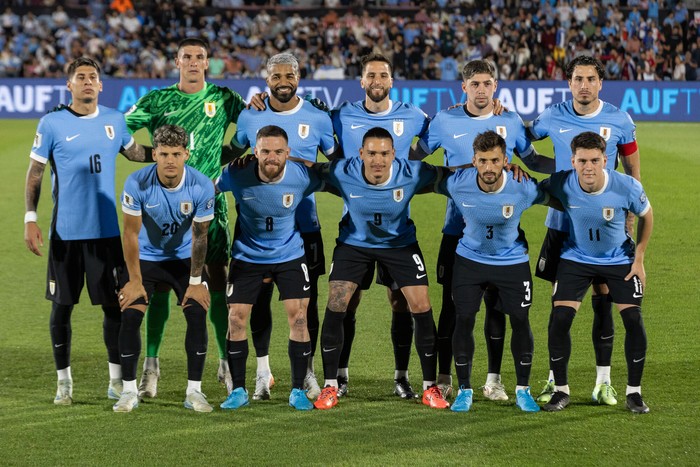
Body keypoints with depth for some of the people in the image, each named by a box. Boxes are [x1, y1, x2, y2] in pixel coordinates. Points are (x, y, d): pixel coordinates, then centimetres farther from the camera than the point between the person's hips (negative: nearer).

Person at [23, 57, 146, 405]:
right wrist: (30, 219, -7)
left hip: (106, 231, 2)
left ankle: (116, 380, 15)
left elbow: (135, 153, 24)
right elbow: (34, 174, 0)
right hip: (65, 232, -2)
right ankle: (64, 380, 15)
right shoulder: (52, 123, -3)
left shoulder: (114, 120, 6)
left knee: (113, 305, 4)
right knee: (62, 307, 3)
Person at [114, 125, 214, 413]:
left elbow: (199, 235, -11)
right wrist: (135, 280, -13)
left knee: (198, 316, -11)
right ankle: (129, 391, 0)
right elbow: (131, 232, -15)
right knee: (130, 316, -12)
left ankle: (194, 391, 1)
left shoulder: (202, 186, -22)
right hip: (146, 257, -1)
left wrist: (196, 281, -7)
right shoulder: (137, 183, -25)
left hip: (184, 258, 1)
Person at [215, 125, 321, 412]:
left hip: (289, 256, 0)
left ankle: (298, 391, 5)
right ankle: (238, 391, 10)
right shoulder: (237, 175, -21)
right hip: (247, 256, 0)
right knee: (236, 318, -3)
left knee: (298, 316, -8)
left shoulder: (302, 176, -21)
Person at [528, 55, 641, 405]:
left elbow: (632, 171, 7)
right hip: (561, 222, 0)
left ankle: (603, 381, 10)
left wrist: (630, 217, 3)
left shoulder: (619, 121, -2)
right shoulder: (553, 118, -2)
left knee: (603, 299, 2)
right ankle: (556, 379, 12)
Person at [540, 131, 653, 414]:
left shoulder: (628, 187, -25)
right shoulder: (561, 185, -24)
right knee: (559, 319, -11)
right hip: (576, 258, 1)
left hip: (619, 260, 0)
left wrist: (639, 259, -4)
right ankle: (561, 391, 6)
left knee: (633, 319, -9)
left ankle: (634, 393, 7)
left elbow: (646, 216, -5)